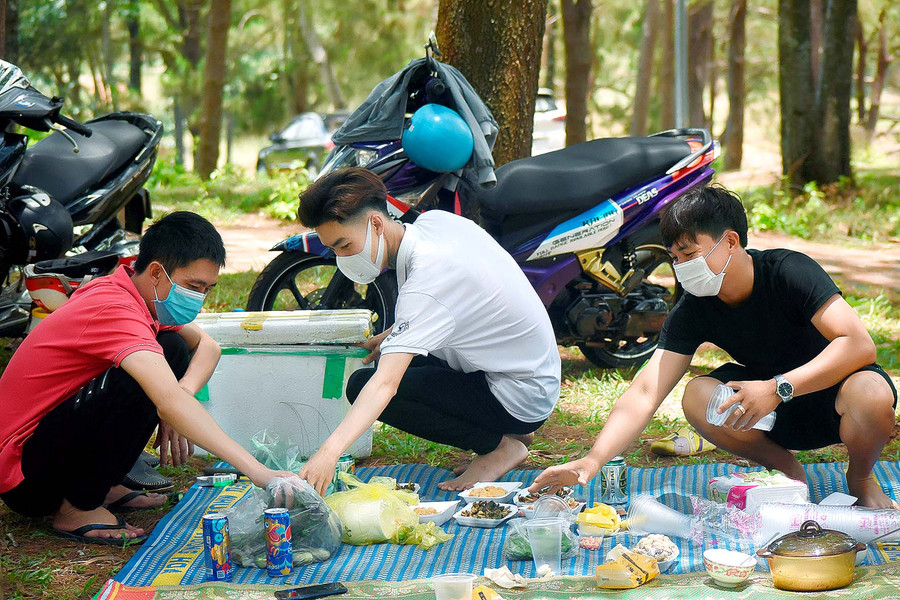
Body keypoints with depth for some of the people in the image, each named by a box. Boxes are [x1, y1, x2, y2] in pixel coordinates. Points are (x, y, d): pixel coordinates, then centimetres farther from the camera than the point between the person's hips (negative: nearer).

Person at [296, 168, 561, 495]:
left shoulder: (425, 285, -29)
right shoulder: (434, 220, -3)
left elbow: (385, 385, -39)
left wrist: (329, 451, -48)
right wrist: (391, 336, 10)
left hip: (518, 396, -10)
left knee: (362, 385, -16)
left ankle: (499, 446, -5)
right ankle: (508, 431, 14)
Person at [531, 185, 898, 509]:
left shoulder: (789, 272, -23)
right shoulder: (693, 311, -12)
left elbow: (860, 345, -31)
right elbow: (644, 393, -17)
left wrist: (779, 388, -39)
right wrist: (593, 460, -32)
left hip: (834, 391, -4)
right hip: (776, 418, 4)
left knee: (870, 395, -38)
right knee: (697, 396, -24)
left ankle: (860, 478, -5)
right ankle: (783, 466, -1)